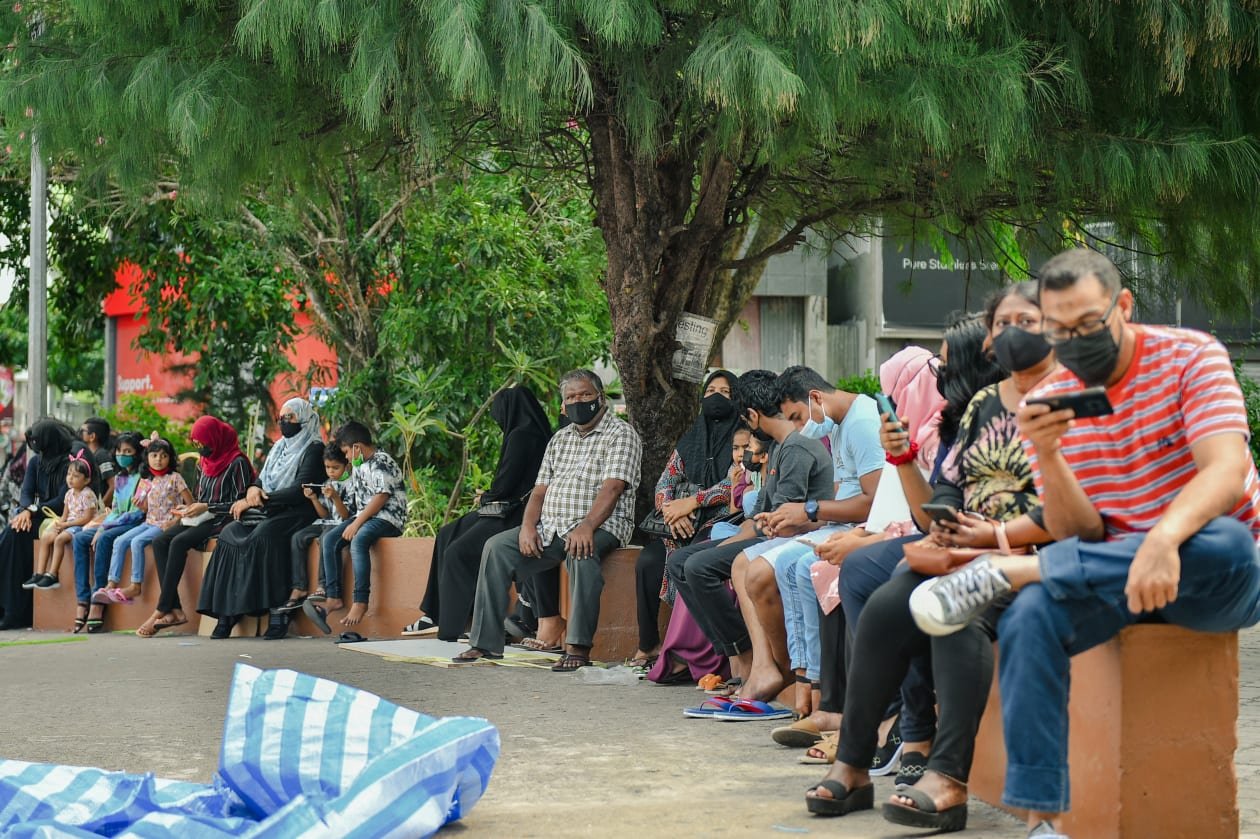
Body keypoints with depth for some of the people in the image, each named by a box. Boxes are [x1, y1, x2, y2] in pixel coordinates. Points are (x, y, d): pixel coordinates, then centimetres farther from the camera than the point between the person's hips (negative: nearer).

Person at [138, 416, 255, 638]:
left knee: (179, 542, -30)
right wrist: (190, 508, 4)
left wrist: (206, 507, -15)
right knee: (160, 542, -16)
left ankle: (161, 610, -28)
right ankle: (174, 610, -25)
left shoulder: (237, 463, -8)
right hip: (203, 519, 8)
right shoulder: (204, 463, 17)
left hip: (222, 520, -8)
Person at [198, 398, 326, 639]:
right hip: (269, 511, 7)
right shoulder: (279, 447, 22)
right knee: (229, 535, -18)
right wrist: (253, 490, -6)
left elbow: (300, 490, -13)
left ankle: (277, 610, -34)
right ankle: (227, 613, -24)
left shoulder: (313, 449, -3)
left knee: (263, 536, -34)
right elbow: (261, 479, 19)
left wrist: (260, 499, -13)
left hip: (295, 513, -7)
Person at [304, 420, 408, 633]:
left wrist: (357, 523, -19)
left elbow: (381, 497, -17)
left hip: (388, 518, -9)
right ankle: (334, 598, -17)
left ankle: (360, 601, -36)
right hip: (365, 517, 9)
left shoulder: (381, 461, -9)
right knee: (329, 540, -9)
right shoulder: (359, 466, 21)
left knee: (359, 539, -35)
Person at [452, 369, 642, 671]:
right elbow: (540, 490, 15)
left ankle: (579, 646, -36)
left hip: (600, 525, -7)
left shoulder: (621, 434, -2)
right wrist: (528, 526, -5)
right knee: (497, 547, -10)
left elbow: (612, 488, -17)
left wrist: (586, 526, -31)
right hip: (551, 525, 7)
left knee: (582, 551, -39)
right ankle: (486, 642, -9)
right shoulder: (560, 439, 20)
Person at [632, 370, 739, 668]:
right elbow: (664, 484, 15)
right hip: (681, 526, 5)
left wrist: (690, 502, -13)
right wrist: (671, 511, -7)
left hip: (716, 522, -5)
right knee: (648, 561, -24)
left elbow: (734, 485, -9)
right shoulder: (689, 440, 21)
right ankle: (648, 645, -17)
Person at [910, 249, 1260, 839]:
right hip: (1113, 573, 3)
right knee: (1028, 620, -27)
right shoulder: (1048, 402, 2)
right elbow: (1081, 535, -2)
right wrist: (1047, 457, -22)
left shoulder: (1190, 356, -7)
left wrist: (1165, 538, -43)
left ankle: (1005, 571, -25)